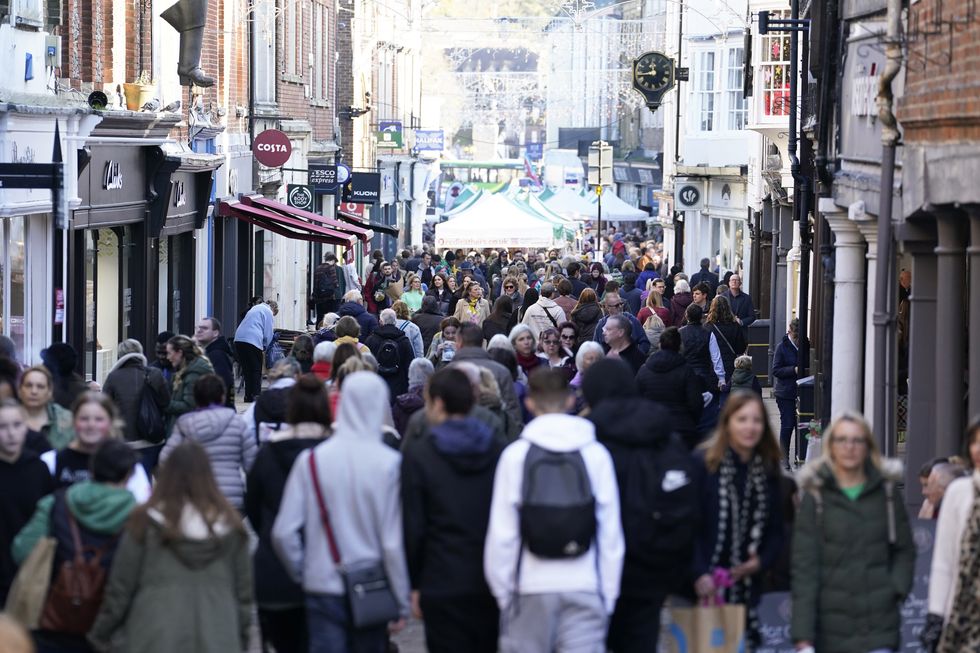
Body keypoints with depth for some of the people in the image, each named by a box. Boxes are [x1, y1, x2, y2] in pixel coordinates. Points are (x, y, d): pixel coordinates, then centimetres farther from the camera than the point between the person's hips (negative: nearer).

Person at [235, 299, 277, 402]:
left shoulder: (255, 308, 28)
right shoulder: (268, 312, 3)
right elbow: (268, 333, 0)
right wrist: (265, 347, 17)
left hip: (239, 339, 7)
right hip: (253, 340, -7)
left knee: (246, 369, 13)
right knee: (256, 370, 2)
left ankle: (248, 396, 13)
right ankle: (256, 395, -3)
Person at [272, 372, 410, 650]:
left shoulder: (311, 461, -6)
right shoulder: (390, 463, -11)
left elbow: (284, 533, -5)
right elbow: (394, 542, -10)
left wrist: (303, 574, 13)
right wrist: (402, 604, 0)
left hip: (322, 590, 1)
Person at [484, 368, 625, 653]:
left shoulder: (515, 455, -4)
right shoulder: (596, 454, -1)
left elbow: (502, 532, -3)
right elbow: (611, 532, 1)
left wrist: (502, 589, 8)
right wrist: (608, 593, 9)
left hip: (531, 588, 0)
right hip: (584, 586, 0)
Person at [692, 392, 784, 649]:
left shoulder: (767, 471, 13)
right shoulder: (704, 463, -3)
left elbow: (776, 529, 16)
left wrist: (762, 561, -3)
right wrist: (700, 574, -16)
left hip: (749, 587, 4)